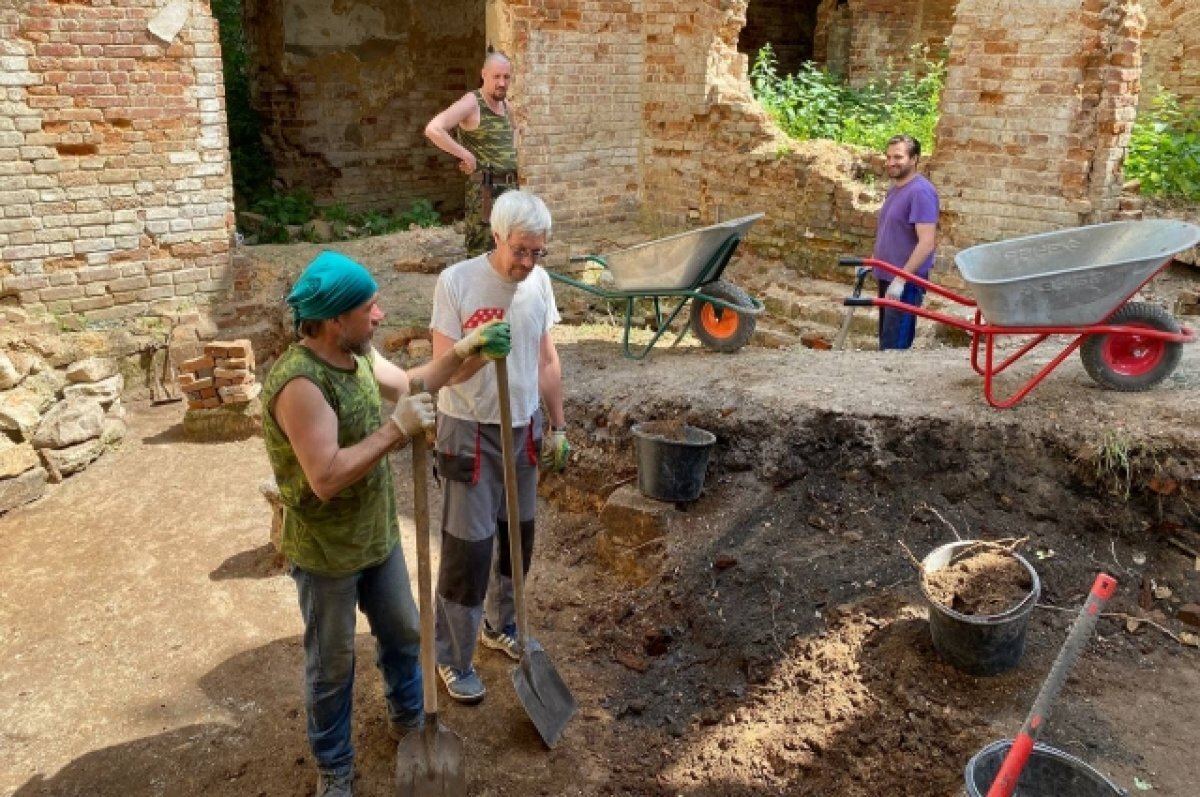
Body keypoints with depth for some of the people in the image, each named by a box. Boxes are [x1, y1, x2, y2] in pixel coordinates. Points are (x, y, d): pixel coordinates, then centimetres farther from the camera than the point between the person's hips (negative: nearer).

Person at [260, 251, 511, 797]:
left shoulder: (358, 354, -4)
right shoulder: (299, 383, -31)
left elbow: (409, 384, 15)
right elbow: (326, 477, -36)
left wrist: (465, 350, 4)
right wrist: (396, 429, -33)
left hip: (378, 534, 8)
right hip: (326, 552, -8)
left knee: (402, 632, 25)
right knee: (332, 666, 13)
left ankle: (407, 718, 51)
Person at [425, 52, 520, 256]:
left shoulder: (506, 104, 12)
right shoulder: (471, 103, -11)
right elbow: (433, 129, -23)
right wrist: (467, 156, -20)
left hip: (510, 188, 8)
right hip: (485, 190, -8)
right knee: (482, 255, -7)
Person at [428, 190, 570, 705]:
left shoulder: (539, 282, -1)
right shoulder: (457, 281, -16)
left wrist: (558, 427, 10)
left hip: (524, 429, 6)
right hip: (471, 432, -5)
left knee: (516, 537, 17)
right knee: (467, 547, 0)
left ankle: (501, 626, 39)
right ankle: (452, 657, 17)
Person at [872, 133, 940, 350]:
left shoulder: (920, 191, -19)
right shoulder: (895, 188, 12)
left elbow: (927, 243, -25)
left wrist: (900, 279, -27)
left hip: (906, 283, -10)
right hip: (888, 278, 10)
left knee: (893, 346, -6)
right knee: (887, 340, 18)